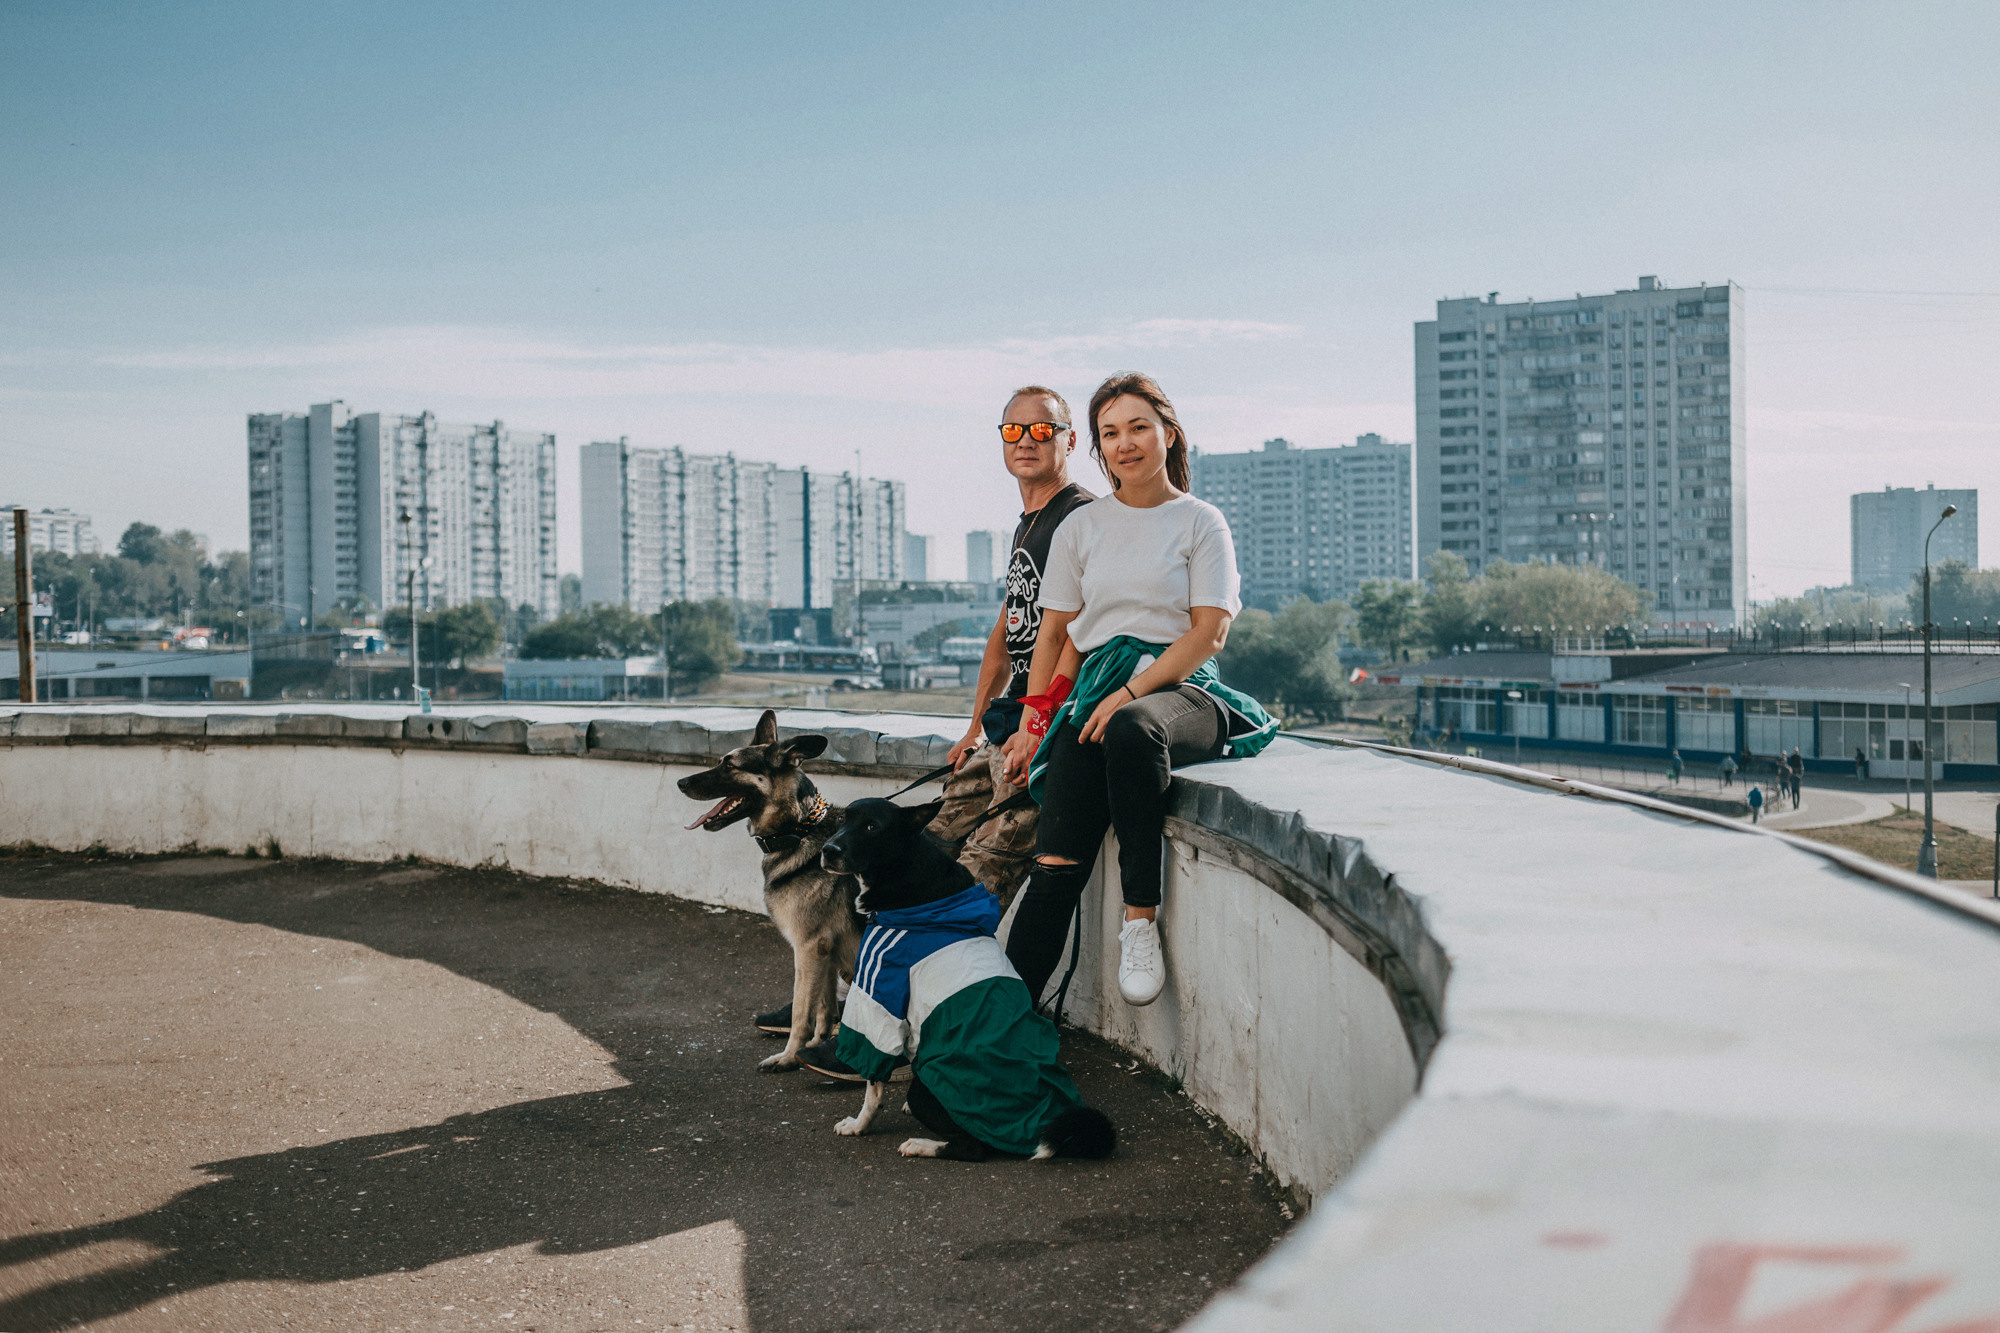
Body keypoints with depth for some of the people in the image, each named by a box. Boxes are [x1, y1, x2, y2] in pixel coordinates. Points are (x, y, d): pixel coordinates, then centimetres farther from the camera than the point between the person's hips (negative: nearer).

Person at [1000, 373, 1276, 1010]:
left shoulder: (1200, 521, 7)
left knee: (1133, 730, -41)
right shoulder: (1080, 527, 17)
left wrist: (1129, 694, -14)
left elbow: (1210, 631, -3)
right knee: (1057, 860, -18)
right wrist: (1034, 720, 7)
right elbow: (1055, 632, 19)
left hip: (1180, 688, -2)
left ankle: (1141, 918, -29)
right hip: (1097, 692, 3)